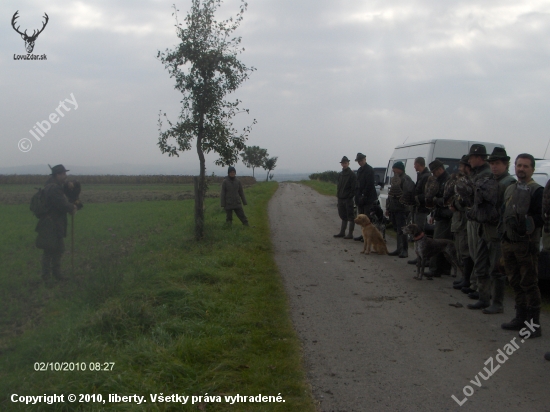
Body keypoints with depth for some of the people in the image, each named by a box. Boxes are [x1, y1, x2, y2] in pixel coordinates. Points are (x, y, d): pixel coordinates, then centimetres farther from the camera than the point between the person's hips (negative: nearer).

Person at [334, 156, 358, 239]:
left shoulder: (352, 174, -8)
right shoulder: (340, 174, 15)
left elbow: (354, 187, -13)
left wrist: (350, 196, -17)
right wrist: (338, 195, 10)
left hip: (348, 199, -8)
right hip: (341, 198, 8)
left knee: (350, 216, -2)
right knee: (343, 216, 14)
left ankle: (350, 234, 0)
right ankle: (342, 232, 21)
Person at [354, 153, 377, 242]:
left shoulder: (369, 170, -10)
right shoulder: (359, 170, 18)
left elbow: (369, 184, -17)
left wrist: (364, 195, -18)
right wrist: (357, 196, 12)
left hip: (368, 198, -9)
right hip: (361, 198, 9)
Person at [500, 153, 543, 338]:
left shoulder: (537, 190, -6)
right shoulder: (510, 189, 18)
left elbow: (542, 217, -13)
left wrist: (525, 222, -25)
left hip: (526, 244, -7)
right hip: (508, 243, 8)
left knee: (529, 284, -5)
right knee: (516, 283, 14)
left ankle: (534, 324, -1)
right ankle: (520, 318, 24)